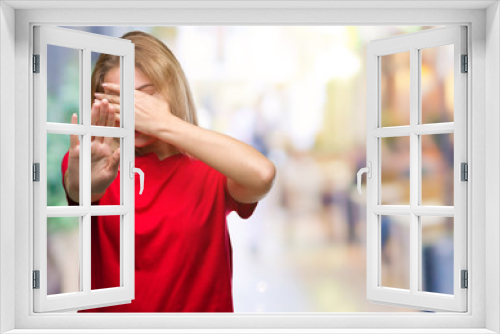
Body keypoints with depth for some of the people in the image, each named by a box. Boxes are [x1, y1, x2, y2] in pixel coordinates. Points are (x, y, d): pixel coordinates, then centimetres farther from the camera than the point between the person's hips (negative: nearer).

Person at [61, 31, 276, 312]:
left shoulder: (209, 168, -2)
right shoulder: (104, 162, 2)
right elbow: (77, 192, -19)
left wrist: (163, 124, -18)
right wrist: (83, 184, -41)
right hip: (105, 309, 1)